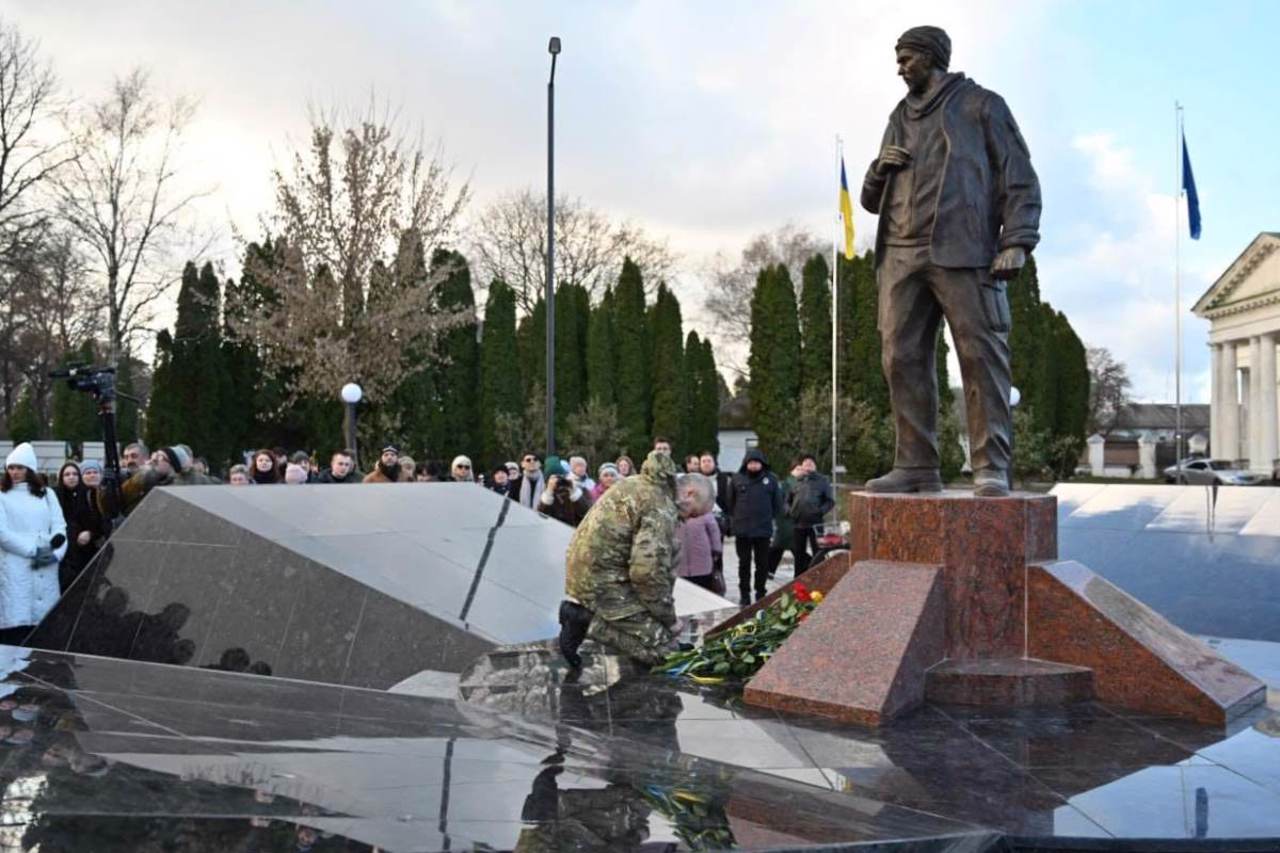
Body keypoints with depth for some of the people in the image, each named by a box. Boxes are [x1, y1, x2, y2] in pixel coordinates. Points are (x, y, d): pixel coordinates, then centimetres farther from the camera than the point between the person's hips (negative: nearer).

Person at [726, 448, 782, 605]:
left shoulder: (770, 479, 0)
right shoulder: (737, 479, -1)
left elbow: (777, 502, 8)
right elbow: (731, 502, 7)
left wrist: (770, 517, 6)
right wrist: (734, 517, 5)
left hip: (763, 529, 0)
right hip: (742, 530, 0)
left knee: (762, 563, 7)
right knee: (744, 563, 6)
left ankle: (761, 594, 18)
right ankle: (745, 595, 14)